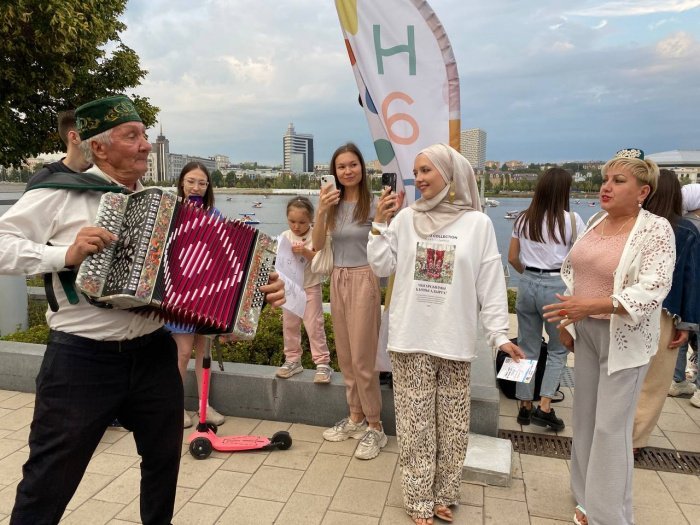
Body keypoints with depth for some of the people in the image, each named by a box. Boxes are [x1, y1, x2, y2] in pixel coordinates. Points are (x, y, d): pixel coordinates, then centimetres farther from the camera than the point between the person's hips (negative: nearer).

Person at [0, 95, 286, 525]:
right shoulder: (62, 192, -5)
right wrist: (65, 255, -22)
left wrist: (258, 284, -5)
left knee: (164, 461, 21)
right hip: (80, 359, -4)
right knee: (49, 481, 9)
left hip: (154, 355, 5)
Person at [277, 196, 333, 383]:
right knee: (289, 325, 11)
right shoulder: (285, 236, 2)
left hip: (310, 287, -4)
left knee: (314, 325, -3)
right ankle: (292, 360, 24)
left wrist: (305, 252, -28)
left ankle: (322, 362, 5)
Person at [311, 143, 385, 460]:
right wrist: (321, 211, -19)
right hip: (337, 280, 6)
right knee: (345, 356, 13)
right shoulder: (333, 204, 6)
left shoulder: (373, 204, -9)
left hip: (364, 280, -6)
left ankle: (375, 427, 13)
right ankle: (355, 417, 29)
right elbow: (317, 245, -5)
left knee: (362, 358, -2)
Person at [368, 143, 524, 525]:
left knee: (452, 425, 12)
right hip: (411, 338, 1)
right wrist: (379, 223, -4)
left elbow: (491, 285, -1)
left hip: (455, 341, 0)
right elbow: (381, 267, 5)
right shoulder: (405, 218, 2)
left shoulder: (478, 223, -2)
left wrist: (500, 334, -4)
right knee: (416, 425, 8)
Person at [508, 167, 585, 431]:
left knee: (527, 348, 13)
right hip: (556, 287, -3)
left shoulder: (523, 219, 3)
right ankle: (545, 407, 5)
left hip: (527, 284, 4)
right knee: (558, 349, 13)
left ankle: (525, 406, 20)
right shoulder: (571, 220, -9)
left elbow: (512, 258, 7)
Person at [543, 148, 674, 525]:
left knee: (611, 427, 0)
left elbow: (651, 291, -24)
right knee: (585, 417, 14)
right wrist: (567, 320, 10)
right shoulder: (595, 222, 5)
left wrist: (590, 305, -34)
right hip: (587, 331, 6)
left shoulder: (656, 230, -14)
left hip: (625, 336, -6)